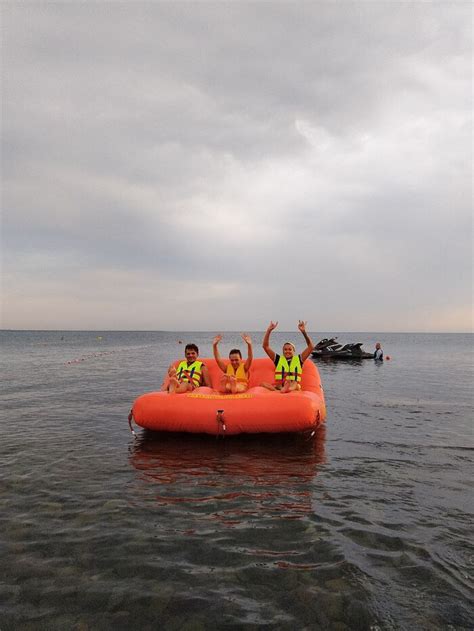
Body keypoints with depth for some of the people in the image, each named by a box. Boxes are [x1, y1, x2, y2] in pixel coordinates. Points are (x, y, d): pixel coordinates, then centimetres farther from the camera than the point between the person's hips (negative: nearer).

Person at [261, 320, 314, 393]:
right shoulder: (278, 359, 18)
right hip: (278, 386, 0)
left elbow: (311, 346, 9)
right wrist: (269, 330, 5)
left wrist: (304, 332, -2)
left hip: (295, 385, 0)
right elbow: (265, 346, 14)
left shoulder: (298, 359, 17)